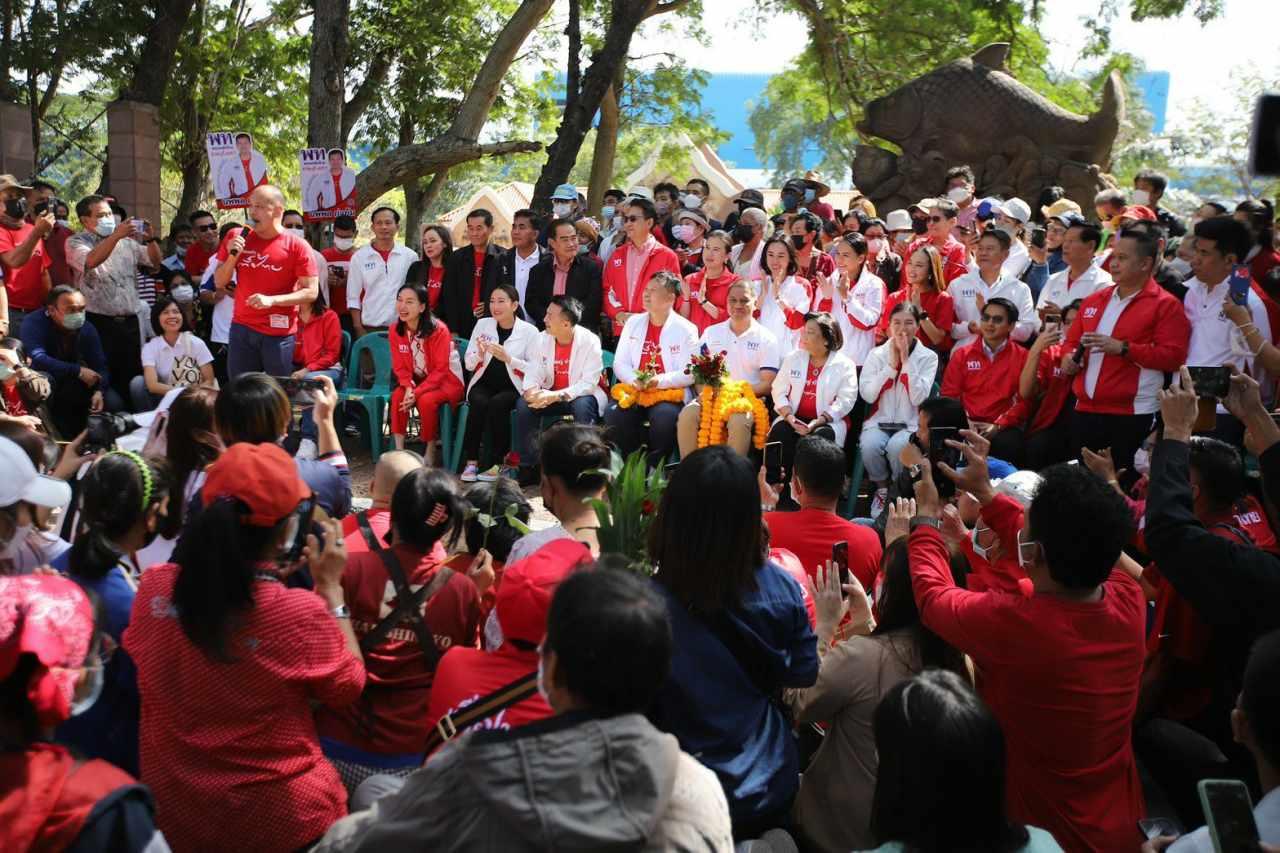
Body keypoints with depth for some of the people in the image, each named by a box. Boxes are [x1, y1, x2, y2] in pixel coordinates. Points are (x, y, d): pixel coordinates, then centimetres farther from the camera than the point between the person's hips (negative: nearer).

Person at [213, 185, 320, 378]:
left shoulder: (297, 246, -6)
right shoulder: (238, 238, 6)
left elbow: (311, 292, -8)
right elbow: (219, 283, 10)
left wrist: (273, 300, -20)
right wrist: (232, 255, -8)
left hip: (279, 333, -3)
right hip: (242, 328, 4)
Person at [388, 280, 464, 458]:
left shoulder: (439, 330, -23)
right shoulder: (395, 330, -7)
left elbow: (441, 370, -20)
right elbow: (400, 367, -1)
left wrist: (417, 392, -27)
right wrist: (409, 387, -21)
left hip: (447, 380, -5)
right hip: (417, 380, 5)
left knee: (426, 400, -32)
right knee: (398, 396, -25)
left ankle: (430, 451, -13)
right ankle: (399, 449, -16)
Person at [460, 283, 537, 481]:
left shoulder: (529, 331, -1)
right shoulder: (482, 324, 9)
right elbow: (468, 364, 10)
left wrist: (508, 358, -19)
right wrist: (479, 355, -12)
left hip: (512, 388, -2)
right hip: (484, 383, 2)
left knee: (497, 404, -33)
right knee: (479, 403, -30)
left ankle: (499, 463, -21)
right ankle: (471, 462, -22)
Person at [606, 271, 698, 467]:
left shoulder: (686, 329, 1)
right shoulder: (633, 322, 15)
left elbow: (689, 374, -7)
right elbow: (619, 364, 11)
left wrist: (660, 381, -21)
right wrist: (634, 379, -10)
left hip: (670, 394, -3)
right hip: (634, 392, 4)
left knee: (665, 416, -36)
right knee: (613, 412, -27)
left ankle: (655, 468, -15)